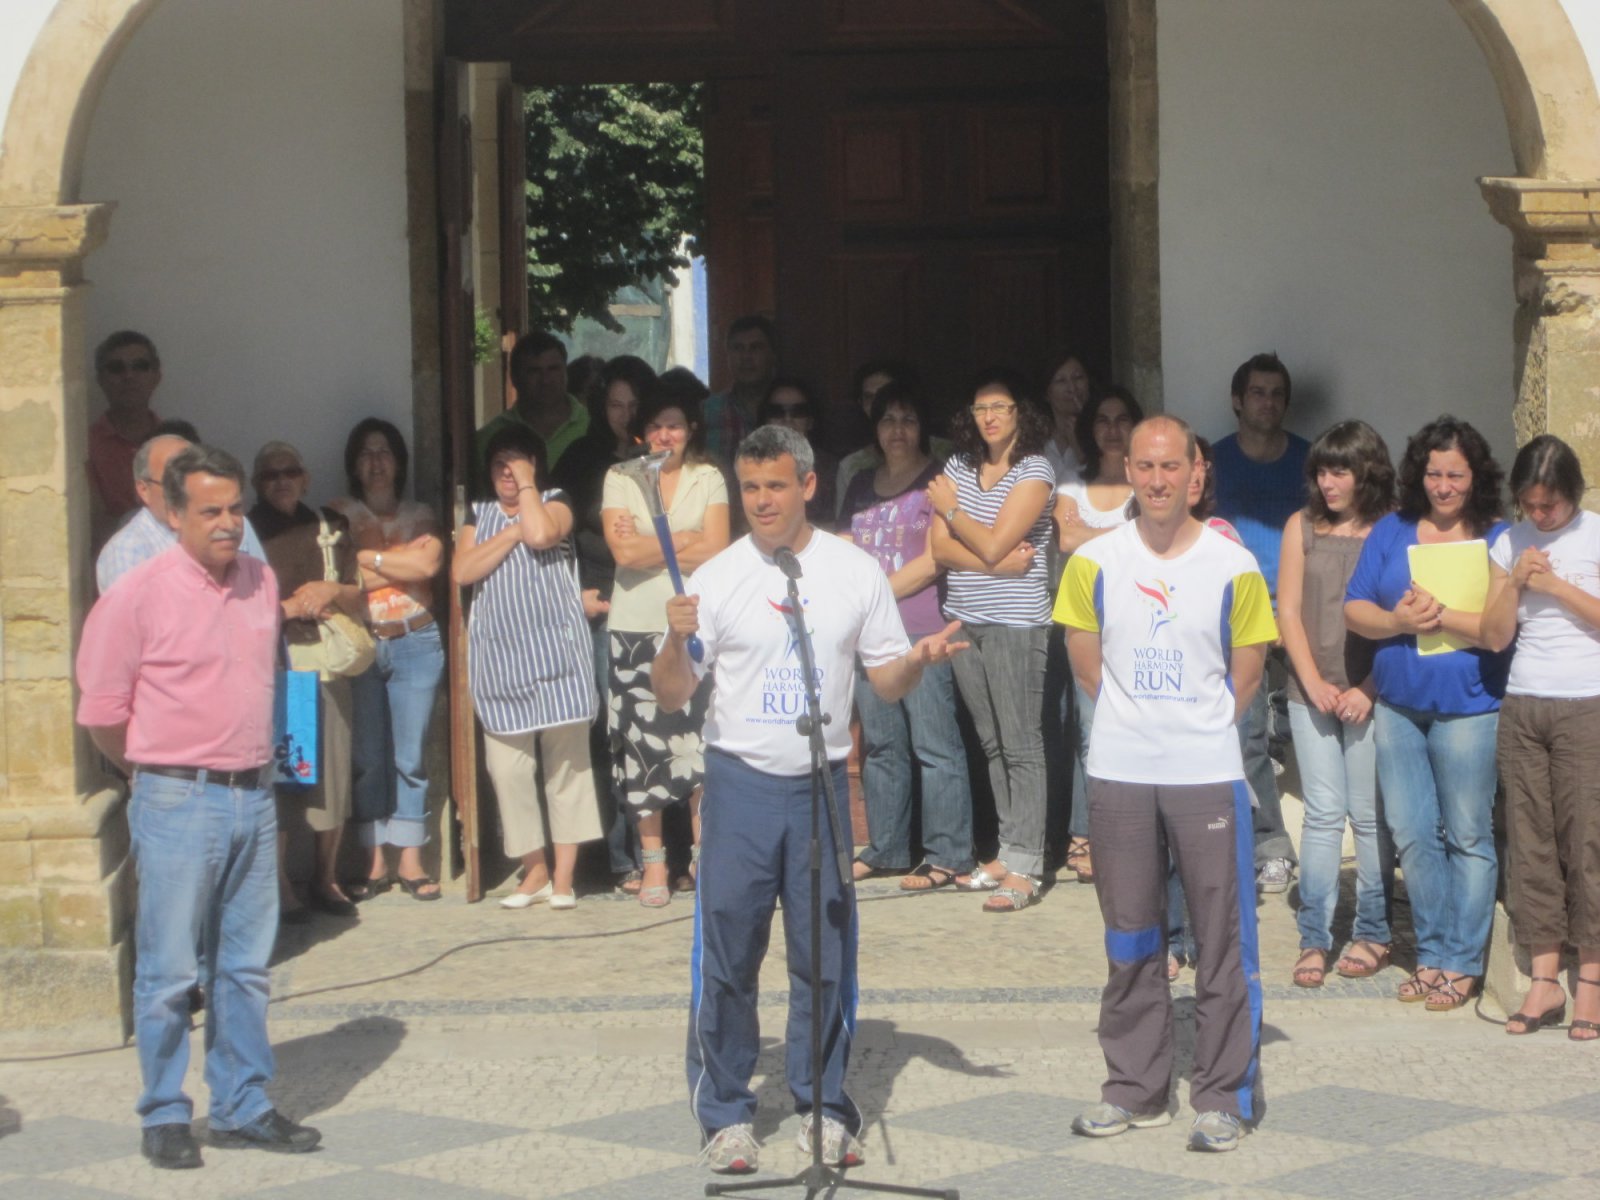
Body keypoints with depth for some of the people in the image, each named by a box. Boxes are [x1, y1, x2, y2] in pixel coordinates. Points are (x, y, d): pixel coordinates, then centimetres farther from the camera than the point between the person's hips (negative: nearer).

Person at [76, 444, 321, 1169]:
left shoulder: (262, 583, 8)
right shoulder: (139, 596, -10)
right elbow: (101, 712, -5)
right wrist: (159, 771, 6)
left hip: (254, 798, 6)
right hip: (179, 806, -6)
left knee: (245, 967, 11)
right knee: (169, 972, 0)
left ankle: (243, 1109, 19)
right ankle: (164, 1117, 10)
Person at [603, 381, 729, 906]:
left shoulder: (708, 479, 8)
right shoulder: (620, 478, 6)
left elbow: (717, 552, -4)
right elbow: (624, 552, -7)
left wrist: (648, 543, -6)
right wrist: (685, 542, -6)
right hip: (636, 627, 0)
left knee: (700, 744, -7)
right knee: (643, 744, 0)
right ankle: (653, 863, 8)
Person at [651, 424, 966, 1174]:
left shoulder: (856, 573, 4)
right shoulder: (717, 578, 0)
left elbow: (887, 682, 8)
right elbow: (672, 696, 0)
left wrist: (921, 658, -13)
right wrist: (677, 641, -19)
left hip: (821, 783, 1)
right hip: (739, 782, -1)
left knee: (826, 954, 5)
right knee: (727, 953, 0)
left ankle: (823, 1106, 18)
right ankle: (725, 1113, 11)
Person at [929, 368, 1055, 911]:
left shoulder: (1034, 472, -7)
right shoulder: (959, 467, 10)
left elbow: (992, 543, -15)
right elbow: (940, 549, 2)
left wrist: (950, 508, 0)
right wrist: (996, 560, -11)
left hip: (1015, 623, -6)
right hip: (964, 620, 6)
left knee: (1020, 745, -5)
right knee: (992, 743, 10)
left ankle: (1024, 866, -6)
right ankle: (1009, 851, 16)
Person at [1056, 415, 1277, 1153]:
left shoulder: (1233, 565, -3)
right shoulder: (1095, 563, 1)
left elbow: (1246, 671, 5)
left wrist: (1201, 723, 5)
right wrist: (1133, 715, 9)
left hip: (1209, 773, -2)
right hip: (1119, 774, 2)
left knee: (1223, 938, -1)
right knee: (1128, 938, 10)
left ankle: (1224, 1096, 6)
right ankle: (1134, 1088, 20)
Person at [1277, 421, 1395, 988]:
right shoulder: (1302, 527, 8)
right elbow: (1288, 609, 7)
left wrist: (1367, 690, -11)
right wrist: (1313, 681, -2)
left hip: (1370, 693, -2)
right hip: (1312, 690, 2)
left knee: (1369, 813, 2)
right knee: (1323, 812, -1)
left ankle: (1373, 934, 12)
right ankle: (1314, 937, 2)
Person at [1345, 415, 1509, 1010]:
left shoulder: (1497, 539, -3)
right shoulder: (1392, 531, 9)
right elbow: (1354, 609, 6)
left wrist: (1439, 617, -19)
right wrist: (1399, 620, -12)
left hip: (1467, 708, -4)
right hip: (1399, 705, 4)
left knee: (1467, 838, 1)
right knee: (1412, 835, 7)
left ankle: (1463, 961, 9)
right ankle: (1432, 953, 18)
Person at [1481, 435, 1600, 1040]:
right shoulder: (1509, 543, 10)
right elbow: (1495, 636, 7)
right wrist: (1515, 581, -7)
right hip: (1522, 705, 4)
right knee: (1530, 842, 2)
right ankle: (1545, 980, 5)